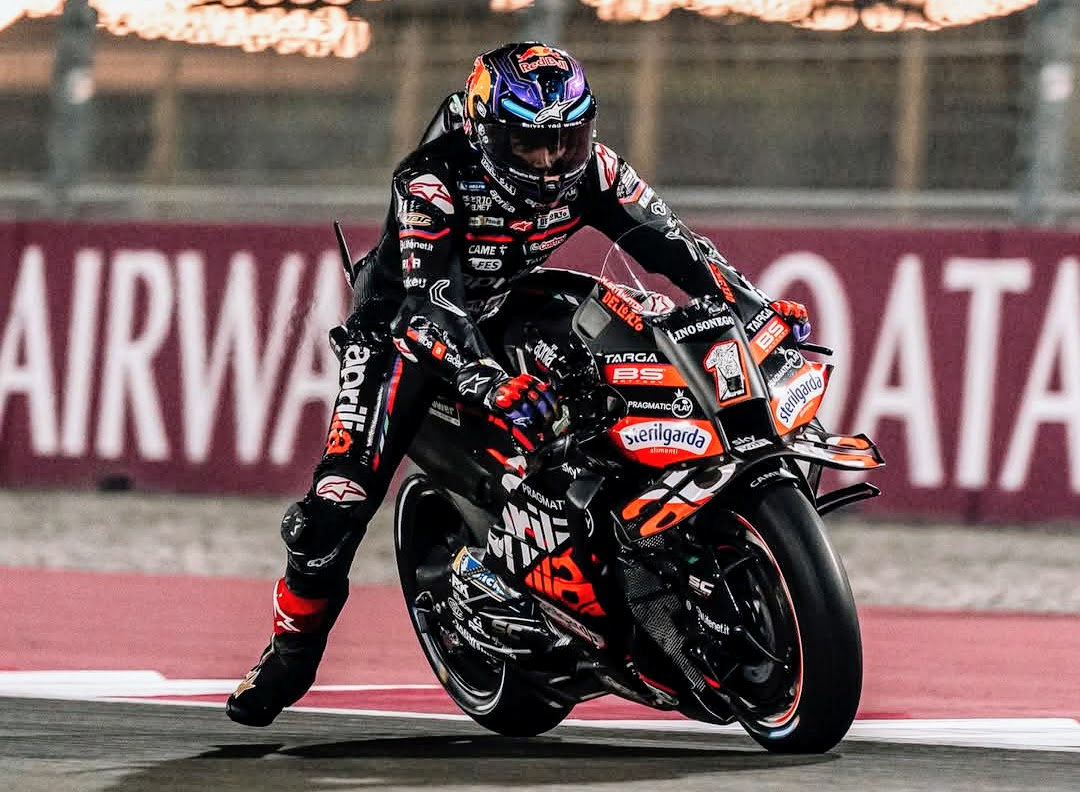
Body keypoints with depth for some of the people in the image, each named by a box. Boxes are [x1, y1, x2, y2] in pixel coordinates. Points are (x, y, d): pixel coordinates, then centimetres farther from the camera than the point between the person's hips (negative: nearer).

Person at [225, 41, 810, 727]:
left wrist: (754, 306, -25)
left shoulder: (589, 169, -16)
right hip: (406, 328, -5)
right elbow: (431, 301, -40)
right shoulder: (434, 179, -32)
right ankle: (293, 649, -1)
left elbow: (670, 243, -13)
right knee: (341, 498, -18)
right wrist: (491, 384, -55)